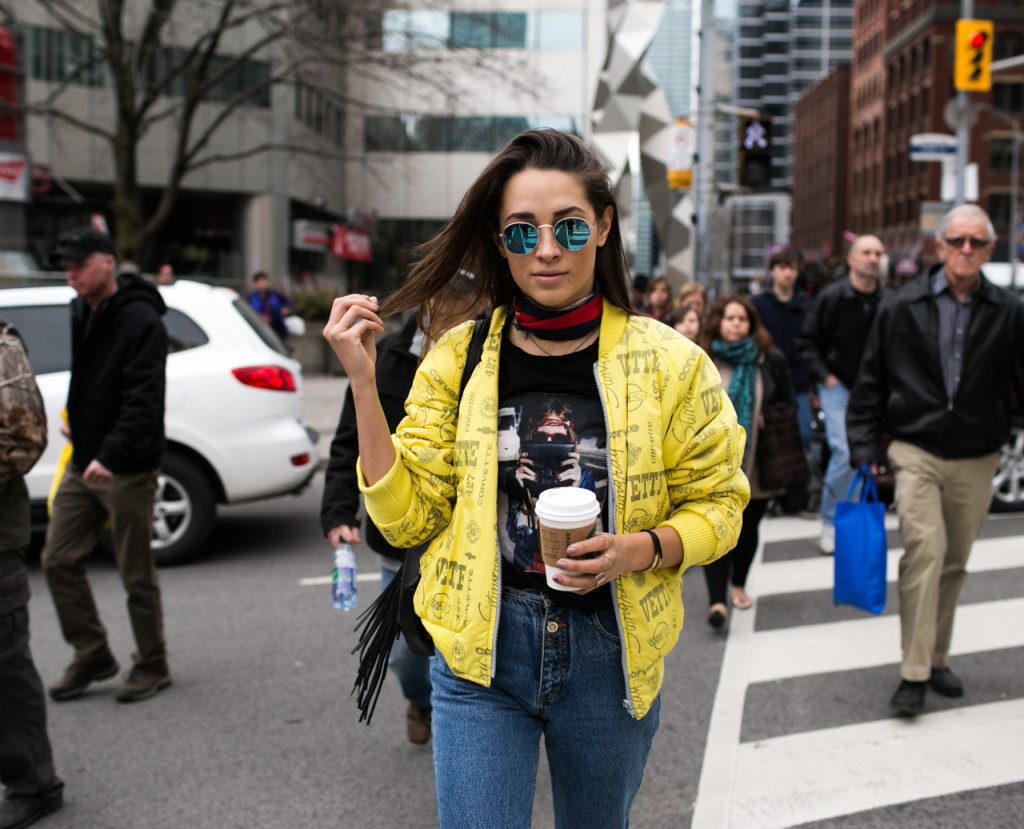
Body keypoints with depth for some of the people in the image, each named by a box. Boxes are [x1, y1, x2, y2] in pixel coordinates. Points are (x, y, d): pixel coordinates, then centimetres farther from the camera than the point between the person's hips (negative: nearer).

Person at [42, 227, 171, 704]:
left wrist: (111, 455, -29)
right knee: (58, 560, 8)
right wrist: (76, 421, 17)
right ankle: (92, 657, 22)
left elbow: (143, 399, -22)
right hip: (83, 465, 8)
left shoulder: (141, 320, -15)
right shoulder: (80, 315, 11)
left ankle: (152, 667, 19)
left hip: (126, 469, -8)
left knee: (136, 575, 2)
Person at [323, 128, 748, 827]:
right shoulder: (458, 357, -3)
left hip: (609, 653, 1)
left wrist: (640, 548, -17)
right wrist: (363, 382, -11)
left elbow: (717, 503, 3)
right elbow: (407, 517, -3)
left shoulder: (668, 362, -6)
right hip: (482, 649, 0)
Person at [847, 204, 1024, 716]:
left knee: (954, 564, 11)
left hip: (976, 462, 2)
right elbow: (871, 382, 5)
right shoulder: (903, 308, 0)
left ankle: (936, 660, 28)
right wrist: (864, 447, 0)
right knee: (925, 548, -17)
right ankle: (914, 674, -11)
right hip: (916, 452, -2)